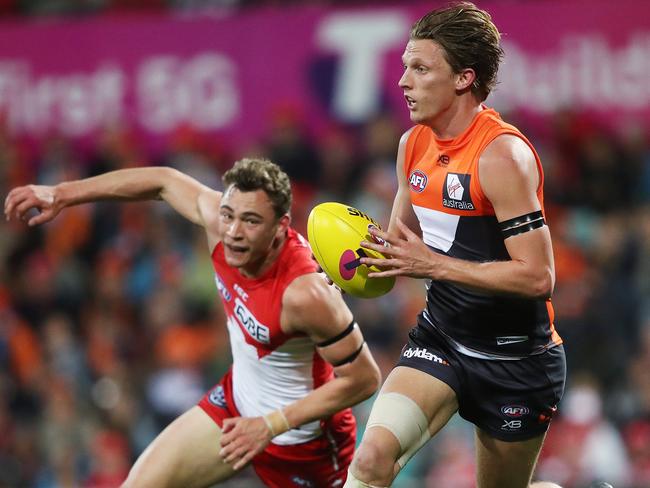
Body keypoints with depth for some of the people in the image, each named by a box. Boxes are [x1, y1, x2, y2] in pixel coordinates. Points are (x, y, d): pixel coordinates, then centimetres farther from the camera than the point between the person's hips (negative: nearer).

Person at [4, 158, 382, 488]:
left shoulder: (304, 293, -37)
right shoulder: (220, 221, -19)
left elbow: (364, 379, -29)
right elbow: (164, 182, 2)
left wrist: (271, 426, -28)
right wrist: (61, 195, 4)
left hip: (302, 434, -7)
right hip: (238, 401, 7)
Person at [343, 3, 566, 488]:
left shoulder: (502, 155, -21)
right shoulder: (413, 144, 2)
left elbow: (538, 277, -26)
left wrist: (434, 265, -26)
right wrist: (371, 256, -3)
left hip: (516, 360, -5)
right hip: (440, 338, 5)